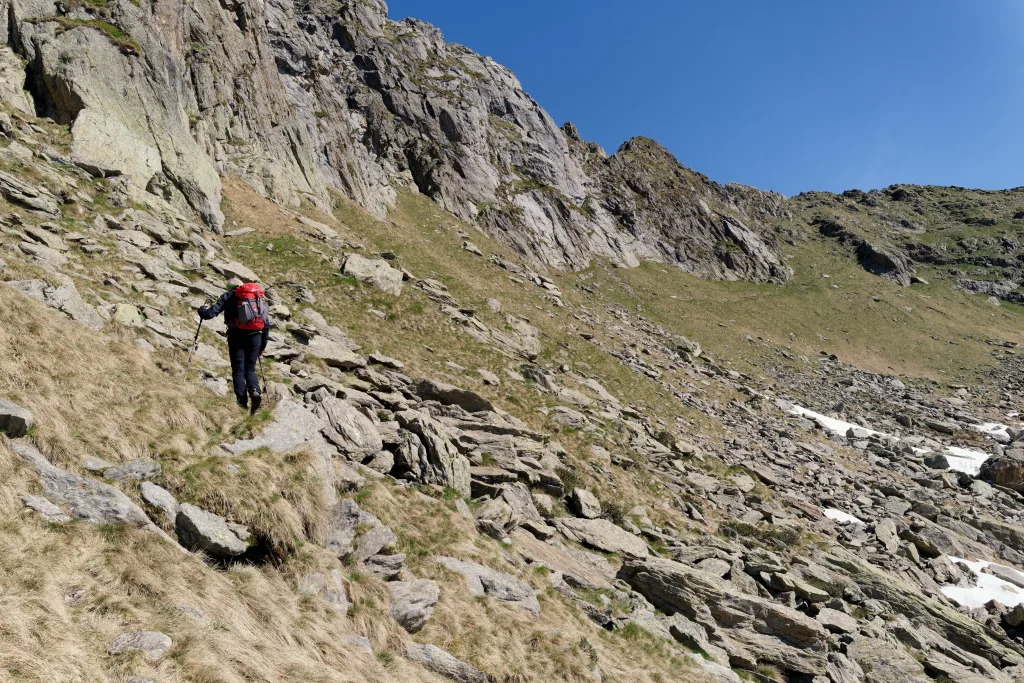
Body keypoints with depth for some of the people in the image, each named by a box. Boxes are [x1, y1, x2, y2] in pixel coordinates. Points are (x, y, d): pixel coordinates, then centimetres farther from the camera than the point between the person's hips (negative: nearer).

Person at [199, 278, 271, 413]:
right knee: (250, 369, 12)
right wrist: (263, 344, 20)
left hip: (236, 337, -2)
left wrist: (202, 310, 25)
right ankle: (255, 391, -16)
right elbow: (266, 323, 13)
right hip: (255, 336, 2)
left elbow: (211, 313, 1)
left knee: (238, 371, 5)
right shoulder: (258, 296, 17)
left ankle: (242, 402, -6)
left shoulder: (227, 297, 8)